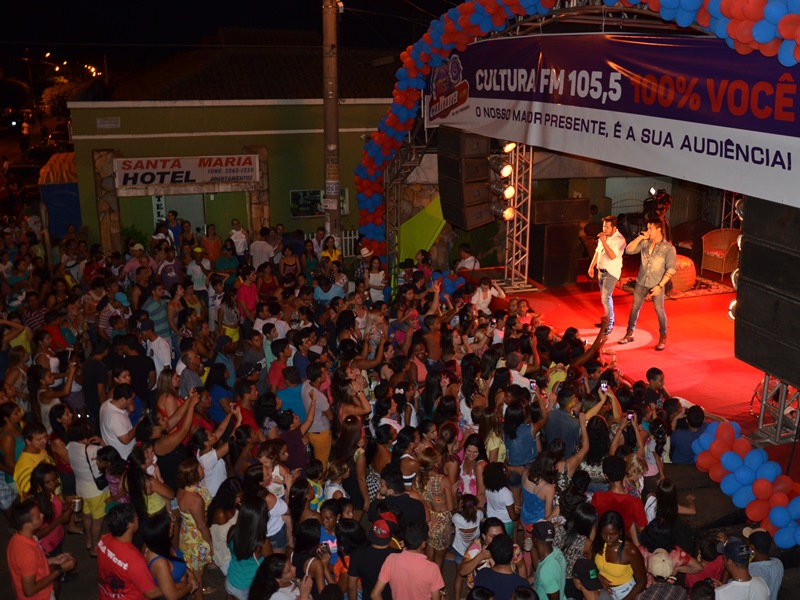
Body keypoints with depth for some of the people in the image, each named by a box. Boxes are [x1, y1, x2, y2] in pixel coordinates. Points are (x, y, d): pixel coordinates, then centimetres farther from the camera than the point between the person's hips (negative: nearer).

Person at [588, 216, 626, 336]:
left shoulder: (619, 239, -18)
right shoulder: (604, 236, 7)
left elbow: (612, 256, -29)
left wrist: (603, 241, -28)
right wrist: (591, 266, 14)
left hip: (611, 272, -8)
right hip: (601, 270, 8)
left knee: (606, 298, -13)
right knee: (604, 297, 15)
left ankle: (610, 324, -3)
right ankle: (608, 319, 29)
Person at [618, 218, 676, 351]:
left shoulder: (668, 248, -9)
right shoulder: (644, 243, 2)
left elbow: (671, 269, -11)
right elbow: (629, 250, -2)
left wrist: (660, 286, -17)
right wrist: (640, 237, -10)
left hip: (656, 285, -4)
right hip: (641, 283, 4)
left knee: (659, 310, 3)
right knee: (635, 308, 10)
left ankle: (663, 338, 16)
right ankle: (629, 334, 23)